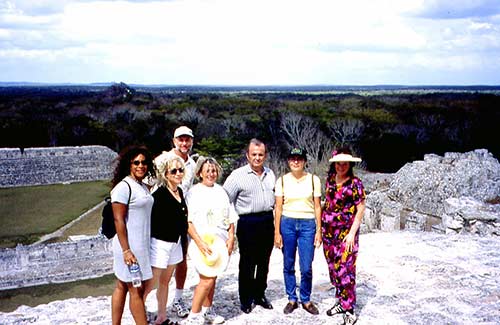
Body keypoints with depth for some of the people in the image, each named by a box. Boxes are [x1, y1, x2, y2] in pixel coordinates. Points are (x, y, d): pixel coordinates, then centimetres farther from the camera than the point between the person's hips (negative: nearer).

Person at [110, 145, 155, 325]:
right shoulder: (123, 187, -14)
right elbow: (118, 220, -18)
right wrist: (126, 250, -21)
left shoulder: (142, 186, 12)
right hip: (130, 246, -8)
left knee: (122, 287, 14)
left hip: (140, 244, 8)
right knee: (136, 290, -1)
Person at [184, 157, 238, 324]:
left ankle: (207, 311, 26)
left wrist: (231, 238, 2)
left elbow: (231, 217, 13)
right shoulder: (193, 192, -4)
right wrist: (199, 242, -19)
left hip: (221, 241, 5)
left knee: (212, 277, 12)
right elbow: (188, 221, -10)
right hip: (203, 241, -5)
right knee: (207, 278, -12)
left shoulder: (221, 191, 12)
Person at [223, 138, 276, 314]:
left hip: (268, 222, 5)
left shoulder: (270, 174, 11)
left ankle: (260, 294, 27)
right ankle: (245, 299, 15)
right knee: (247, 263, 3)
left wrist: (273, 219, 16)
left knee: (264, 262, 13)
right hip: (248, 223, -5)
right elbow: (225, 199, -7)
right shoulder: (238, 175, -7)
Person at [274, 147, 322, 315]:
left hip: (307, 224, -1)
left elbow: (317, 207, 4)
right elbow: (278, 208, 3)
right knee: (288, 265, 7)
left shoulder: (314, 180, 1)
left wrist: (319, 231, 0)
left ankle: (306, 300, 17)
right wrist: (277, 232, -1)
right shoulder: (282, 181, 2)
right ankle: (292, 299, 22)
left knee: (306, 268, -3)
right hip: (287, 223, 1)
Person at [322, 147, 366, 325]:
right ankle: (341, 302, 27)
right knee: (333, 268, 12)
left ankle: (349, 310, 1)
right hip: (329, 230, 6)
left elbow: (360, 209, -9)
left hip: (346, 232, -6)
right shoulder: (330, 179, 7)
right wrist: (322, 225, 14)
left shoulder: (355, 183, -9)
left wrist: (352, 233, -14)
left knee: (345, 270, -7)